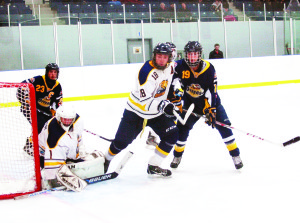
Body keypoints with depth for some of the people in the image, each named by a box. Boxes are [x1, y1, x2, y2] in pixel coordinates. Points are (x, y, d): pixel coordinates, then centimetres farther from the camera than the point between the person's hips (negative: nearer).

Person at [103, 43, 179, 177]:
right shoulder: (147, 71, -28)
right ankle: (107, 159, 31)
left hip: (157, 113, 6)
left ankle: (153, 167, 2)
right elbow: (145, 101, -32)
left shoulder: (170, 66, -6)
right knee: (121, 141, 0)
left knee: (172, 135, -8)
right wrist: (163, 105, -43)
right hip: (137, 111, -6)